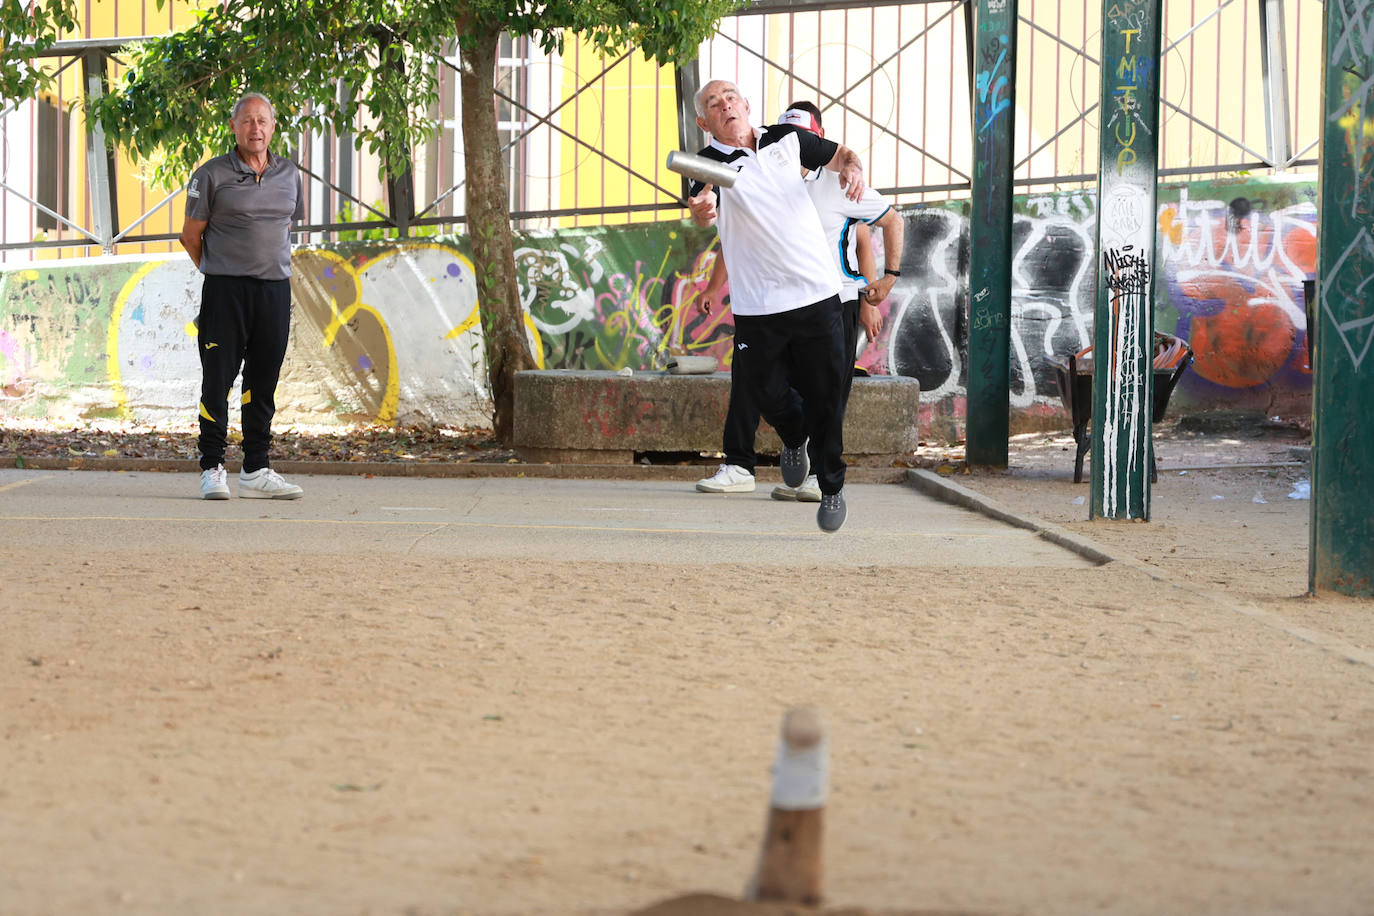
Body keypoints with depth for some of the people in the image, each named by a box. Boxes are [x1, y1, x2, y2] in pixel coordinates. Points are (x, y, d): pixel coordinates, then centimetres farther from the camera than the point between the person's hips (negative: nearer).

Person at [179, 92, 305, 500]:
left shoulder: (289, 174, 11)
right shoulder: (212, 175, -2)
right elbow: (191, 236, 5)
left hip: (275, 289, 4)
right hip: (225, 290, -4)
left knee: (263, 383, 6)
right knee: (217, 380, -4)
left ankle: (256, 471, 11)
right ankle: (212, 469, 2)